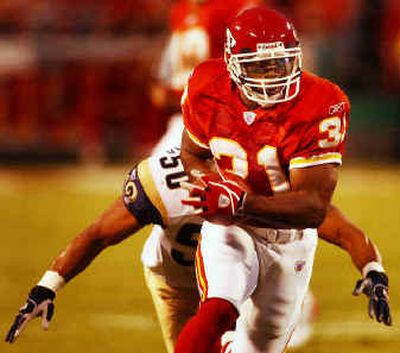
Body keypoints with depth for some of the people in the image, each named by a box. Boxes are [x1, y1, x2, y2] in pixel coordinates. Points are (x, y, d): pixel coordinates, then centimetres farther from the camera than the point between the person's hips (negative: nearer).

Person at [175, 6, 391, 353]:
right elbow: (192, 153, 8)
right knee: (218, 311, -31)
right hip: (230, 233, 0)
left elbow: (315, 207, -29)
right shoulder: (209, 91, -15)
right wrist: (211, 183, -14)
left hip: (290, 242, 0)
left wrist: (241, 202, -43)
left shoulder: (319, 107, -25)